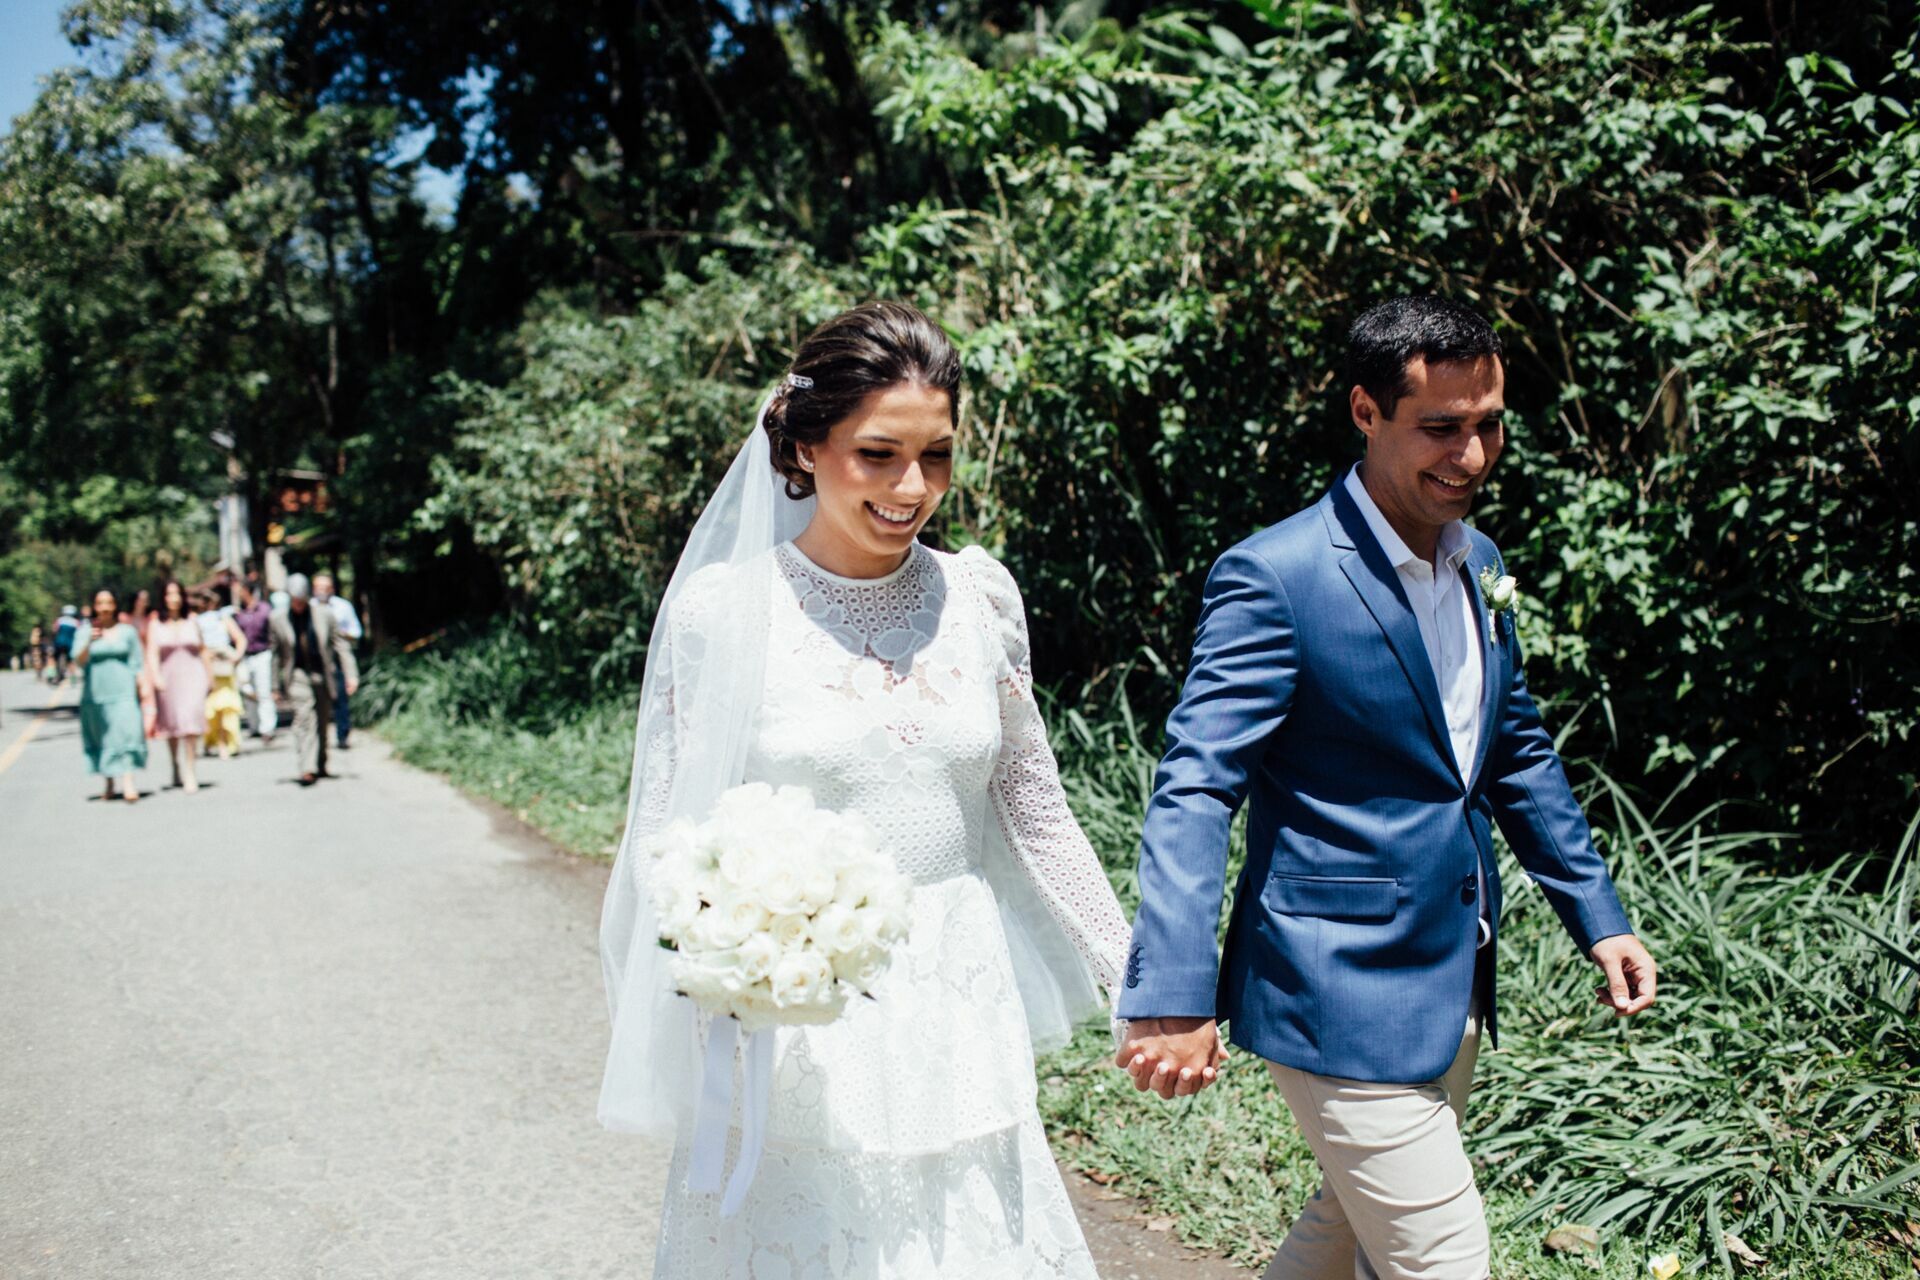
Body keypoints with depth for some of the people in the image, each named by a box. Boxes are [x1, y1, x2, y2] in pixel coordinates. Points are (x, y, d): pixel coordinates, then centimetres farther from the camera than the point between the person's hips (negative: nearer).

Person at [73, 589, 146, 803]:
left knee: (125, 734, -15)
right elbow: (79, 662, -8)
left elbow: (137, 665, 8)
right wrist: (90, 642, -25)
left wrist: (142, 691, 2)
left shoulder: (128, 632, 7)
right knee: (101, 741, 6)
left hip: (123, 694, -1)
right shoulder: (86, 632, 5)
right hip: (95, 695, 1)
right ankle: (109, 783, 17)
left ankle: (128, 783, -23)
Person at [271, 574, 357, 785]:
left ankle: (320, 766, 28)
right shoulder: (279, 618, 1)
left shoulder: (324, 615, 0)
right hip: (296, 675, -2)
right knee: (304, 716, -19)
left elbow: (340, 644, 4)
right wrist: (275, 684, 9)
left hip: (321, 674, 2)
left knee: (321, 721, 9)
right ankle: (307, 769, -24)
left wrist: (351, 674, -2)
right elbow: (276, 653, 8)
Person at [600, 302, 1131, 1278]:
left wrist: (1133, 979, 9)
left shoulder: (980, 595, 1)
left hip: (961, 1025, 3)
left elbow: (1035, 810, 9)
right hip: (793, 1037, -3)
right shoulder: (721, 608, -9)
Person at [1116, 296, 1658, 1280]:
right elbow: (1194, 789, -23)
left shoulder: (1480, 564, 8)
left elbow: (1518, 752, 18)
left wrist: (1598, 917, 15)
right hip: (1343, 1000, -8)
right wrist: (1174, 994, -32)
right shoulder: (1273, 578, -18)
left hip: (1453, 990, 8)